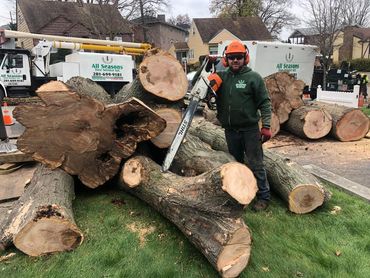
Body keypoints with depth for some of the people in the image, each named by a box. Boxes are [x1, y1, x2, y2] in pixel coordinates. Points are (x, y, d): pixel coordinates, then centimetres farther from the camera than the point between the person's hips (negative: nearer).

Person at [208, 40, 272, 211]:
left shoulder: (253, 77, -5)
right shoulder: (222, 77, 6)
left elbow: (265, 103, -6)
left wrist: (266, 126, -13)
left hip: (250, 130, -4)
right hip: (230, 130, 5)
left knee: (255, 164, 1)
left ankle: (263, 197, 16)